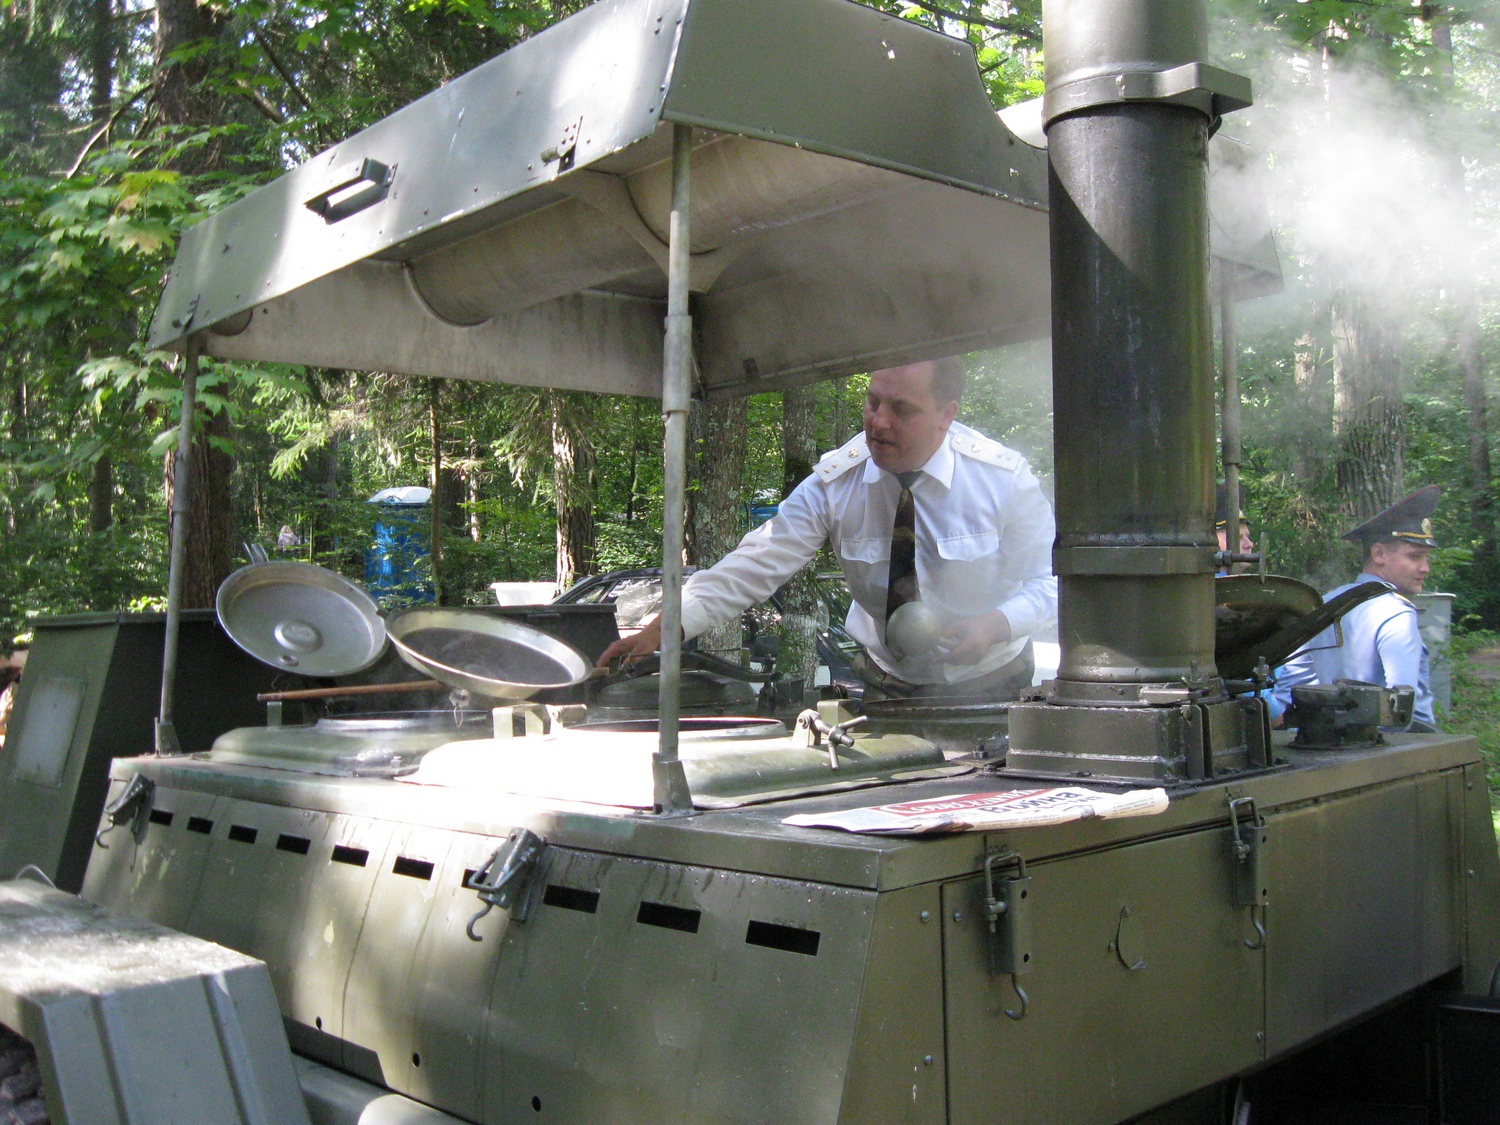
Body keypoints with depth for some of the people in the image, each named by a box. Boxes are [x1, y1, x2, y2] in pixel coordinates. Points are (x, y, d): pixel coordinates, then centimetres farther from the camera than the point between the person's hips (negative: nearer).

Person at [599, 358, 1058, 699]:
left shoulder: (1003, 477, -16)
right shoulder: (835, 483, -15)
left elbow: (1047, 581, -9)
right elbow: (758, 563, -19)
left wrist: (996, 624, -30)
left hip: (991, 687, -1)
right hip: (887, 686, 1)